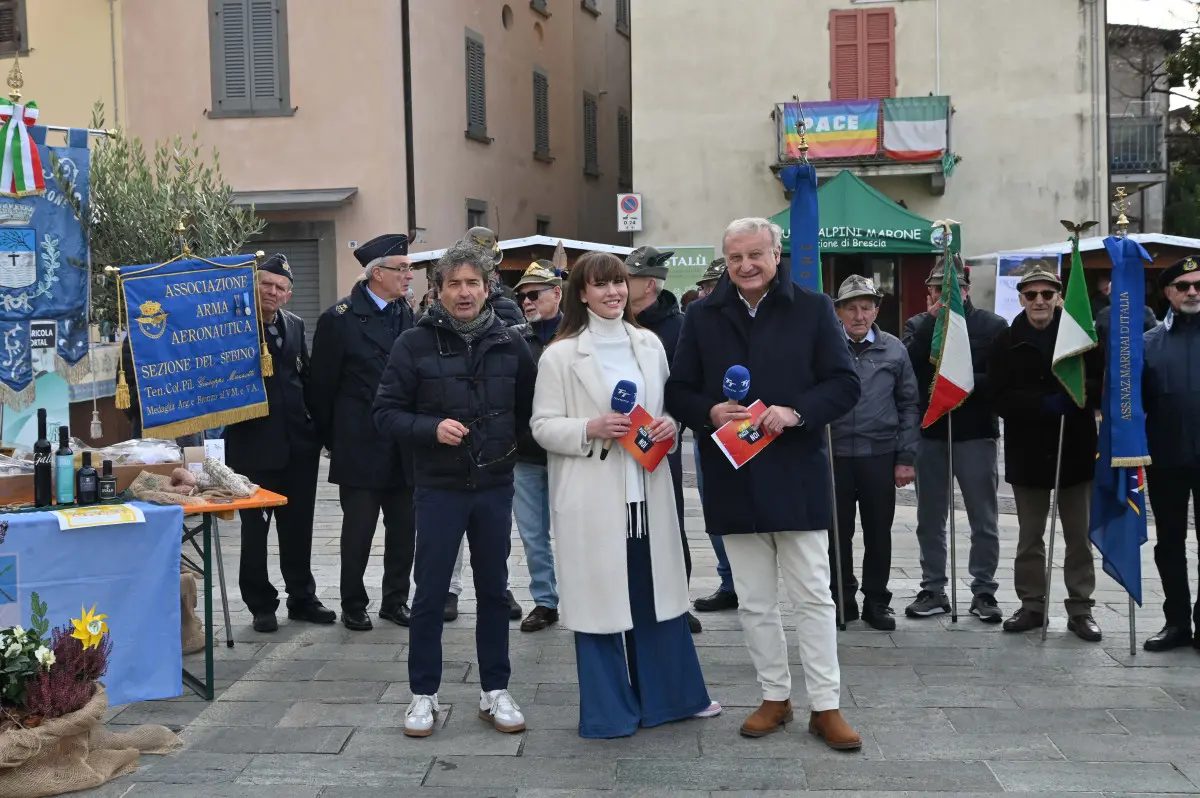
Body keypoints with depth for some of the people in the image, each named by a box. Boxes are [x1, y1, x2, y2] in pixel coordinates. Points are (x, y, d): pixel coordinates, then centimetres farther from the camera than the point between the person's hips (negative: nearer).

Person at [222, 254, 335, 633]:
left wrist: (313, 423, 9)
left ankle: (302, 598, 27)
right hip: (253, 442, -5)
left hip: (298, 441, 5)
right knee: (255, 527, 6)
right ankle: (261, 604, 18)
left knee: (298, 526, 14)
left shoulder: (294, 325, 10)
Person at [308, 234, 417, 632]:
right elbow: (322, 385, -3)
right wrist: (332, 441, 1)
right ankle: (353, 605, 19)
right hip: (360, 446, -4)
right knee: (358, 528, 5)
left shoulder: (407, 316, 7)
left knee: (404, 525, 9)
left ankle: (395, 599, 23)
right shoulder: (340, 318, -7)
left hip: (403, 446, 5)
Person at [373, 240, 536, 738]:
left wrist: (511, 440, 3)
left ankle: (495, 692, 22)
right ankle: (424, 694, 16)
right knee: (430, 594, 3)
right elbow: (386, 413, -6)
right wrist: (431, 428, -20)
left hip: (495, 486, 3)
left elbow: (531, 407, 14)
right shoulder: (415, 344, -5)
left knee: (493, 591, 11)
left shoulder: (509, 345, 2)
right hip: (438, 487, -2)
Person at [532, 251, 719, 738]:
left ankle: (667, 695, 28)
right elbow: (543, 427, -4)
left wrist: (670, 425, -3)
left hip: (646, 491, 4)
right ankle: (609, 711, 16)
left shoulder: (649, 344, 9)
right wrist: (590, 430, -20)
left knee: (657, 593, 12)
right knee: (599, 599, 3)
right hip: (591, 498, -4)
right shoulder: (561, 355, -4)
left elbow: (669, 404, 19)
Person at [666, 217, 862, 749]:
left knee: (813, 596, 3)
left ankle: (826, 706, 12)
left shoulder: (812, 309, 0)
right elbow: (678, 392, 7)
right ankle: (775, 697, 25)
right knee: (754, 602, 11)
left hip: (796, 475, -2)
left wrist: (796, 412, -18)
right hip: (733, 479, 3)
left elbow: (845, 384, -2)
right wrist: (709, 412, -14)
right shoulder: (702, 317, 6)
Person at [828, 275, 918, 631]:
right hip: (835, 455, -1)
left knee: (879, 532, 8)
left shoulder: (894, 350, 3)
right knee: (838, 533, 7)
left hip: (880, 455, 1)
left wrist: (906, 458, 2)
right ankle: (842, 599, 21)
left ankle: (877, 601, 21)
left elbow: (908, 405, 6)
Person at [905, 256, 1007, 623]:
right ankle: (933, 590, 20)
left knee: (984, 520, 4)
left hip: (975, 433, -3)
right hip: (930, 433, 3)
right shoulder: (922, 326, 8)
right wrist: (931, 321, -12)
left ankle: (984, 591, 14)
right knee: (930, 519, 10)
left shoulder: (992, 326, -1)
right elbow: (906, 368, -8)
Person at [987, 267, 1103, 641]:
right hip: (1027, 452, 1)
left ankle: (1080, 608, 16)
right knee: (1030, 536, 11)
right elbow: (1000, 398, -7)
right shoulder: (1007, 342, 1)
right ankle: (1032, 604, 22)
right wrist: (1044, 404, -20)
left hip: (1076, 450, -1)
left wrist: (1075, 396, -24)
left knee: (1079, 536, 7)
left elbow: (1103, 385, -4)